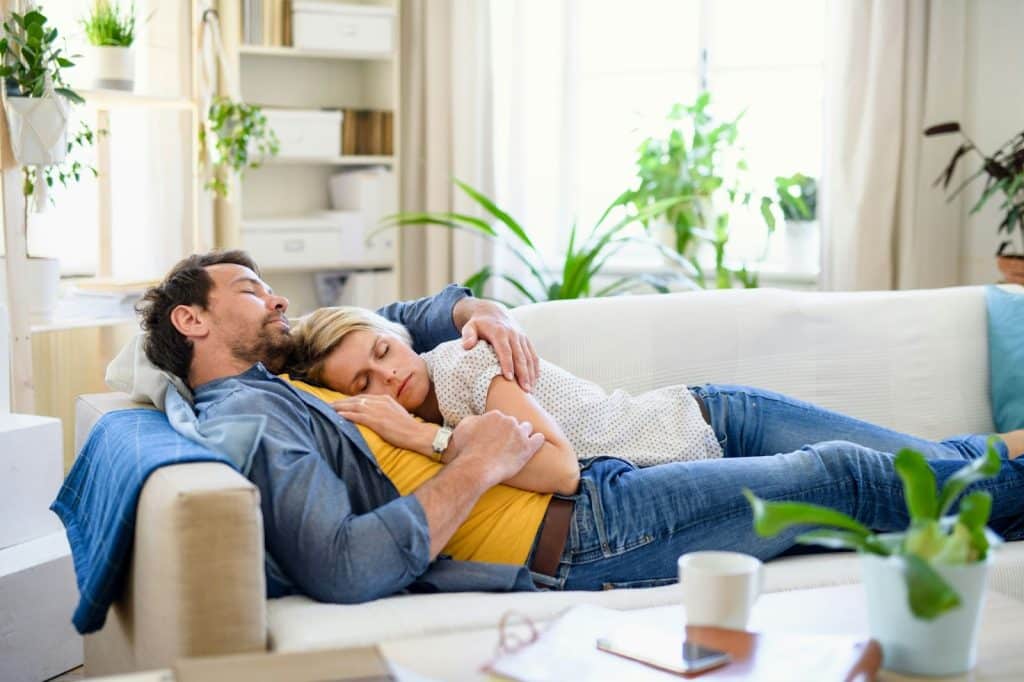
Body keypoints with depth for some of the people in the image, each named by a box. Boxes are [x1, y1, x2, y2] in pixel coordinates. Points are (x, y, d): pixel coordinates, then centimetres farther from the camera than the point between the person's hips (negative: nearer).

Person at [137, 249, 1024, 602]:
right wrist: (473, 468, -24)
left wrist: (474, 310, 2)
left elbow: (403, 321, 24)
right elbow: (344, 569, -31)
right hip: (572, 535, -10)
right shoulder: (251, 416, -16)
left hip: (573, 490, 10)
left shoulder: (274, 389, 16)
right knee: (836, 477, -2)